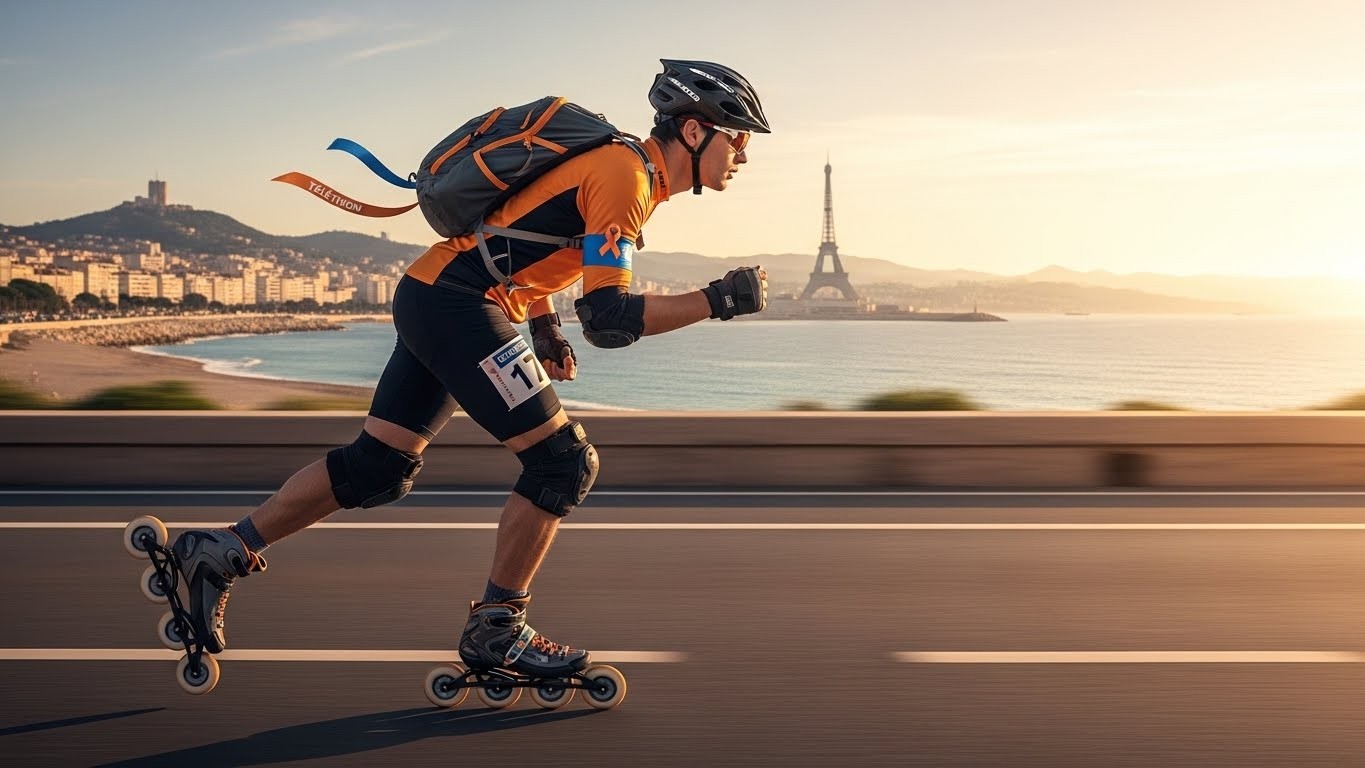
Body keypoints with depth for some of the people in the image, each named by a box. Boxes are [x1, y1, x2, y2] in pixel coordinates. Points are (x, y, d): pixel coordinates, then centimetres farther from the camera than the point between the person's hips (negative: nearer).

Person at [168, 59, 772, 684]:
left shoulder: (623, 165, 15)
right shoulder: (624, 174, -16)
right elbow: (607, 320, -23)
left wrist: (544, 326, 18)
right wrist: (718, 300, -19)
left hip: (431, 299, 10)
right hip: (456, 305, -10)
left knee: (377, 468, 12)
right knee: (563, 462, -8)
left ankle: (220, 554, 19)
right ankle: (494, 631, 3)